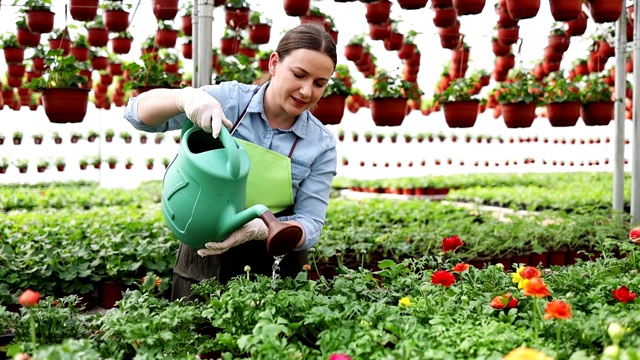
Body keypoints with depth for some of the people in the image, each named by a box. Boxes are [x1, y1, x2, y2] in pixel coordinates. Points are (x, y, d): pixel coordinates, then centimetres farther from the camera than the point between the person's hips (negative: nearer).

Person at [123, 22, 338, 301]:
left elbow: (310, 225, -11)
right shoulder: (229, 99, -8)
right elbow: (139, 113, -11)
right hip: (203, 265, 0)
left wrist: (260, 229, -31)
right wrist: (186, 97, -32)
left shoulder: (321, 145, -6)